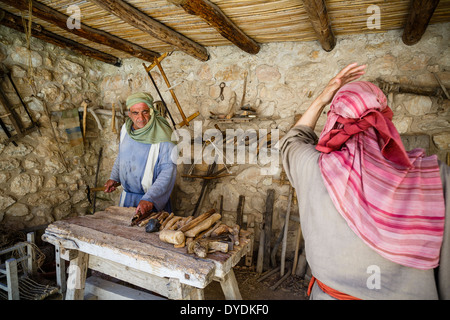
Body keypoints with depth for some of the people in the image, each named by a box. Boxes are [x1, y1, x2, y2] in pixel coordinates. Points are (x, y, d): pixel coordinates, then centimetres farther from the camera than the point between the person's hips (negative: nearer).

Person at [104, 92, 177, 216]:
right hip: (126, 197, 6)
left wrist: (149, 199, -34)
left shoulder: (162, 136, -21)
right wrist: (114, 178, 7)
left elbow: (168, 171, -26)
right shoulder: (126, 129, 0)